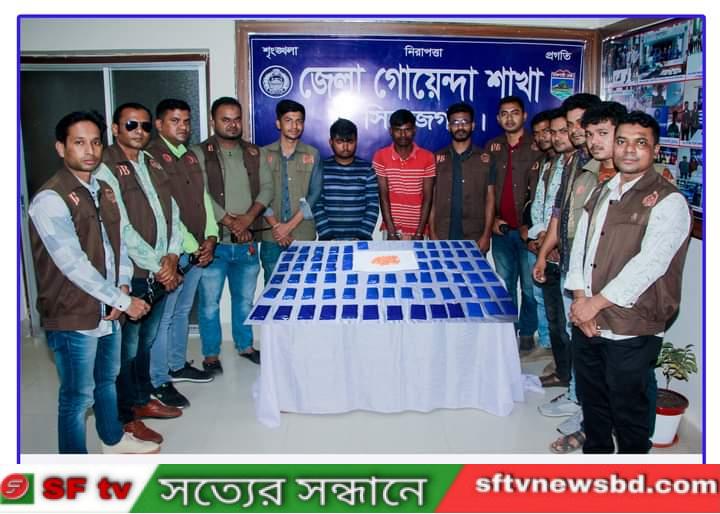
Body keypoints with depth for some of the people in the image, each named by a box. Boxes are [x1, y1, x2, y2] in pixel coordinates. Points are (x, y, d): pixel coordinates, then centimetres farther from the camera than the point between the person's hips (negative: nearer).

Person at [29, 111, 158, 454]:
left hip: (107, 311, 8)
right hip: (72, 318, -8)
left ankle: (113, 439, 46)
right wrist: (123, 301, -18)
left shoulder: (103, 191, 8)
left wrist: (123, 287, -5)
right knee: (78, 396, 5)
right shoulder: (50, 200, -18)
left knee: (107, 380, 25)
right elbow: (74, 265, -23)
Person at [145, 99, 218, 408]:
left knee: (183, 310, 19)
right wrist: (192, 247, -16)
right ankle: (159, 382, 10)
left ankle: (178, 366, 33)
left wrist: (210, 238, -1)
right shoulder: (151, 156, -12)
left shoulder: (190, 156, 14)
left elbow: (204, 198, 13)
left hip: (198, 249, 8)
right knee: (163, 316, 0)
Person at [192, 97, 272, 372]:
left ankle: (245, 345, 33)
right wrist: (230, 222, -15)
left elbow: (267, 188, 2)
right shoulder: (199, 154, -5)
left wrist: (248, 218, -12)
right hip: (213, 242, -4)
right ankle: (211, 354, 18)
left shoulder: (254, 153, 9)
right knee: (210, 301, 3)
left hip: (247, 242, 4)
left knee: (245, 298, 16)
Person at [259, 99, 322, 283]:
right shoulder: (264, 154, 5)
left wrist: (290, 225, -9)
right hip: (271, 237, 1)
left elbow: (314, 194, 0)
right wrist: (275, 225, -10)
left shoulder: (312, 154, 4)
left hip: (304, 236, 0)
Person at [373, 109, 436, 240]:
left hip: (418, 230, 0)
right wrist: (392, 233, -12)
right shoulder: (380, 157, -4)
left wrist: (419, 233, -11)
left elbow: (427, 198, -5)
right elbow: (383, 197, -6)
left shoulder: (427, 157, -4)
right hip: (391, 229, 0)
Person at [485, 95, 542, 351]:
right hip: (501, 229, 4)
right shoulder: (492, 147, 10)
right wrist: (492, 219, 2)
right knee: (504, 284, 12)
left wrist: (530, 225, -12)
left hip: (527, 229, -3)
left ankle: (527, 333, 17)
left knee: (529, 285, 3)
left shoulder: (536, 148, -2)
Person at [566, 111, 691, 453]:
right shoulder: (601, 194, 12)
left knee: (628, 409, 8)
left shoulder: (668, 201, -11)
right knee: (591, 400, 20)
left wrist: (595, 303, -16)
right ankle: (595, 452, 41)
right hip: (587, 323, 6)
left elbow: (647, 266, -19)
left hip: (630, 331, -6)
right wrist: (579, 297, -5)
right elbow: (579, 247, 9)